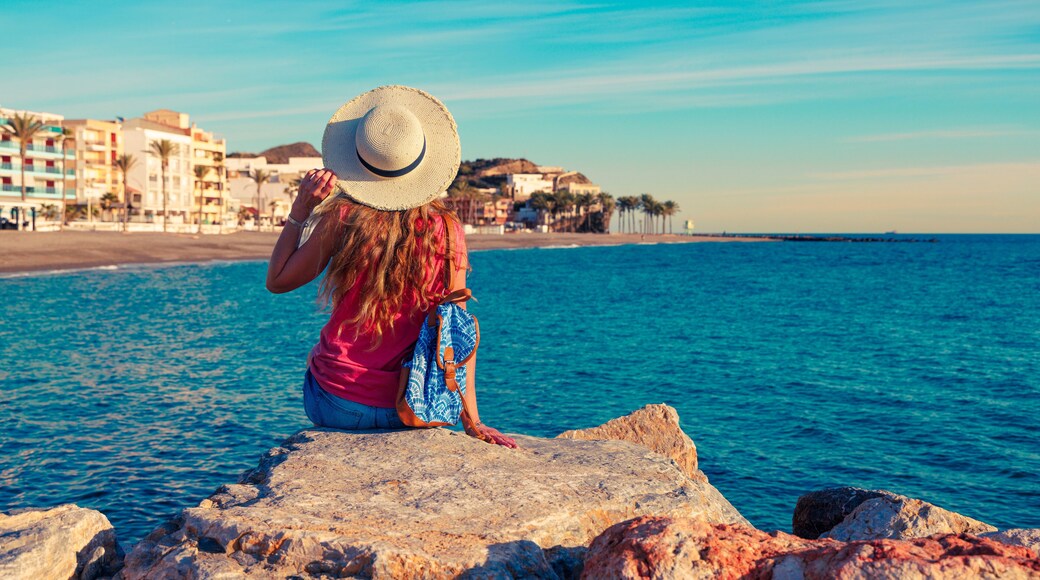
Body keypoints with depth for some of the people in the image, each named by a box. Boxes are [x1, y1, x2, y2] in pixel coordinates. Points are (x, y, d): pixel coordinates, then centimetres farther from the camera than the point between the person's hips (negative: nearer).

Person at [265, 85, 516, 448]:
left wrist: (300, 210, -2)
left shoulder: (342, 218, -14)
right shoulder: (447, 230, -10)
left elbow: (277, 281, 0)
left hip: (334, 405, -1)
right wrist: (471, 421, -3)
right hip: (412, 411, 1)